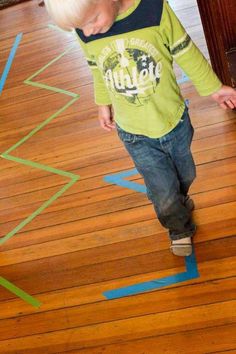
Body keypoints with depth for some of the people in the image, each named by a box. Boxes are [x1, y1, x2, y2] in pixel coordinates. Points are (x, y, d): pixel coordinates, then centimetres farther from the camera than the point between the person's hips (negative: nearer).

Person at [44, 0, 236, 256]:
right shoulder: (85, 34, -16)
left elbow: (186, 53, -10)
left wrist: (212, 87, 1)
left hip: (174, 121, 0)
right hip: (135, 135, 0)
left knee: (185, 176, 24)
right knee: (163, 193, 5)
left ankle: (180, 199, 61)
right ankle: (180, 228, 39)